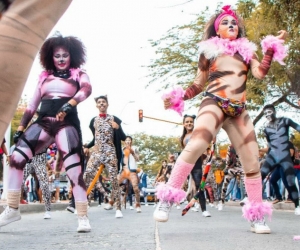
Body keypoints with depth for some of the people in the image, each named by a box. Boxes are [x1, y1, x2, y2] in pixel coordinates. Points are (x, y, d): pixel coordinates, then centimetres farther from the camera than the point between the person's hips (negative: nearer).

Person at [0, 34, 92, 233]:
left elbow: (87, 90, -13)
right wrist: (21, 127, 11)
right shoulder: (45, 76, 20)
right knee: (16, 158, -12)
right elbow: (32, 104, 19)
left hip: (67, 123, -3)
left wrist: (69, 105, -29)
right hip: (43, 122, 4)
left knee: (74, 169, -15)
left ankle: (83, 218, -8)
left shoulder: (78, 74, 9)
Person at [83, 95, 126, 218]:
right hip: (96, 152, 3)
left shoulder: (114, 119, 2)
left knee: (114, 180, -7)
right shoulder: (94, 120, 12)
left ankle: (118, 209, -2)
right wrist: (87, 147, 8)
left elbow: (123, 138, -1)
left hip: (110, 153, -3)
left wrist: (117, 128, -17)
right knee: (86, 176, -12)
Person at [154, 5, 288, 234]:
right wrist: (178, 98, -2)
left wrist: (272, 47, 0)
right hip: (214, 104, -4)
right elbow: (199, 85, 12)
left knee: (253, 162, 0)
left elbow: (260, 73, 2)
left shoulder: (246, 49, 19)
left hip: (239, 111, 4)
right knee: (196, 145, -30)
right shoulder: (209, 50, 11)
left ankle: (257, 216, 11)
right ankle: (167, 198, -27)